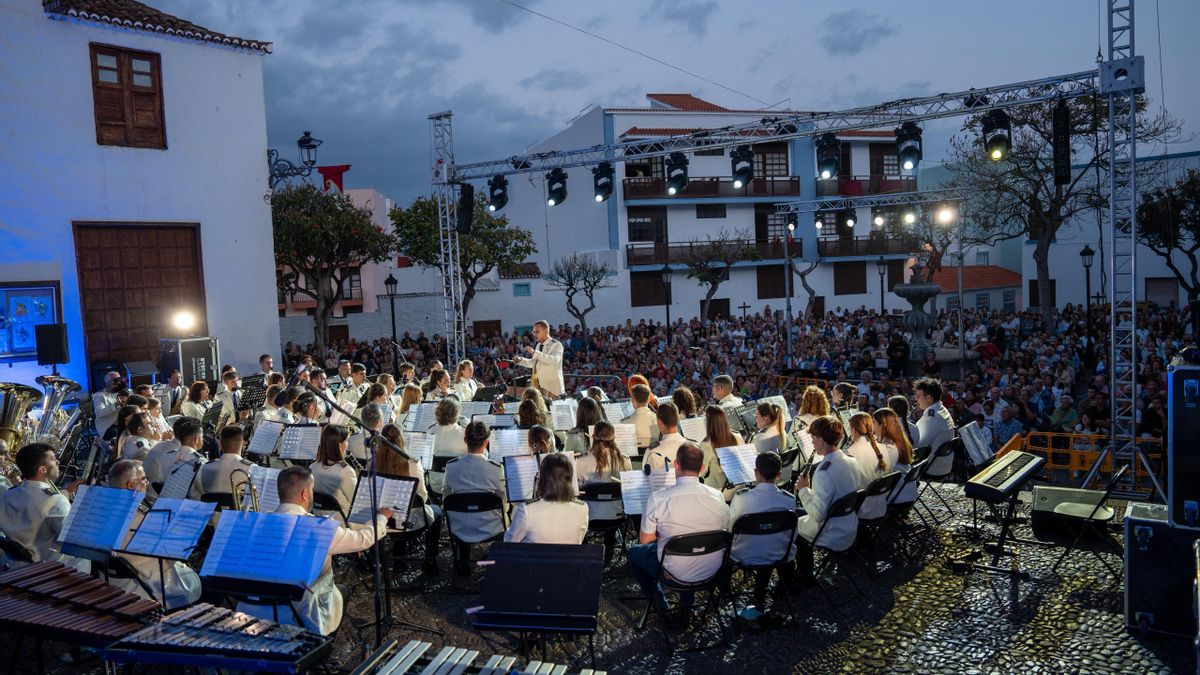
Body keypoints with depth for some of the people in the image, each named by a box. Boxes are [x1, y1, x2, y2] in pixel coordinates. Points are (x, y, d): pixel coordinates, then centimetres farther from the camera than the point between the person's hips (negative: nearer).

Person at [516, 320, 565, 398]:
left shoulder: (556, 345, -8)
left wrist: (535, 353, -30)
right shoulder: (538, 345, 15)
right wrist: (520, 360, 10)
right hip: (537, 385, 7)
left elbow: (555, 360, -27)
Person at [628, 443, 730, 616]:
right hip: (712, 571, 3)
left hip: (674, 573, -3)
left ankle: (659, 604, 23)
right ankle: (686, 603, 37)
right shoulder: (717, 497, -11)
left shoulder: (658, 498, -21)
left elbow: (645, 540, -9)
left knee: (634, 552, 23)